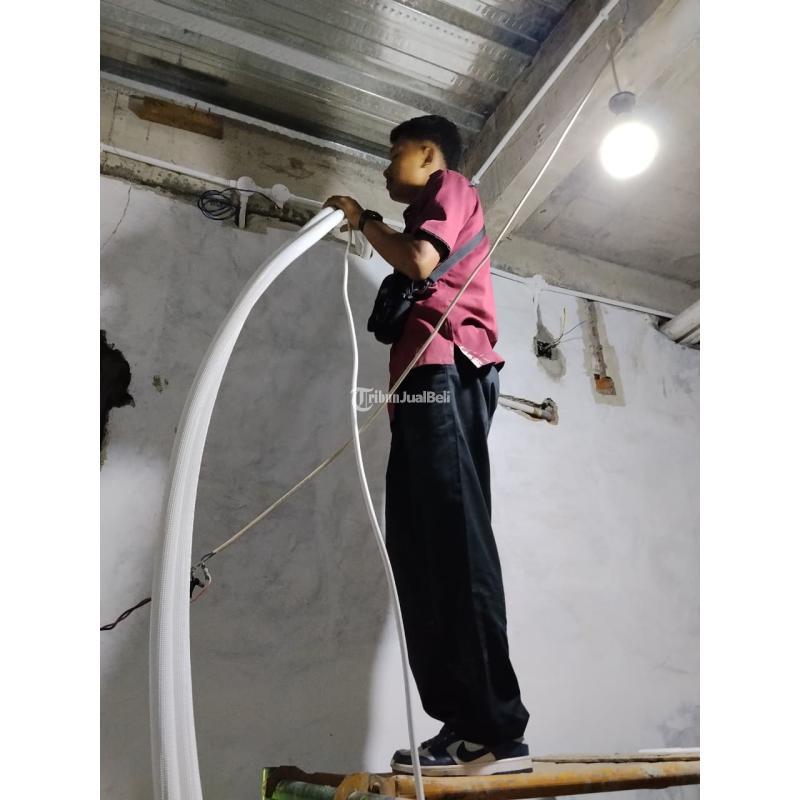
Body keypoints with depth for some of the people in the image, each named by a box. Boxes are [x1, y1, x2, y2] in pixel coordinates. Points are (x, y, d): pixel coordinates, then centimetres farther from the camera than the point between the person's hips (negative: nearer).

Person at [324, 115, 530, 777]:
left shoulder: (451, 188, 13)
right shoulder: (432, 218, 37)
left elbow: (419, 261, -8)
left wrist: (365, 220, 6)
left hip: (444, 371, -9)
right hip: (426, 382, 9)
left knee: (455, 539, -18)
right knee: (418, 548, -2)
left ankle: (496, 731, -16)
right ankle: (464, 722, -4)